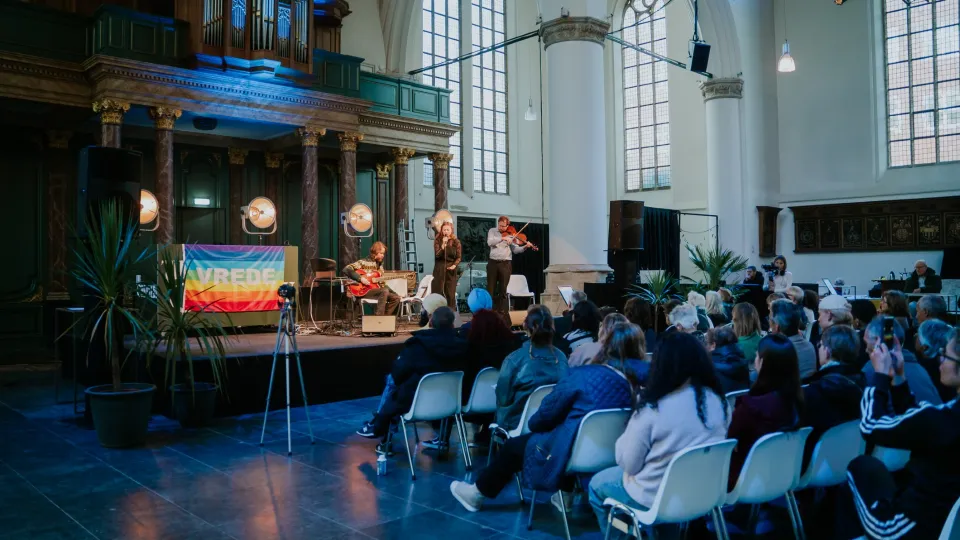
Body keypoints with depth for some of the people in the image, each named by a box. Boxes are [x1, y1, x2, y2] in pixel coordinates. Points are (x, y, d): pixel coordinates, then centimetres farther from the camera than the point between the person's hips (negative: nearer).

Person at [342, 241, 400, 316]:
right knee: (385, 291, -32)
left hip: (376, 289, 7)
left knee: (396, 298, -8)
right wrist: (360, 278, -23)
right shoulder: (364, 262, -7)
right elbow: (346, 269, -17)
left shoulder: (380, 264, 16)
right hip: (364, 291, -7)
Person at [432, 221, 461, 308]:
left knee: (451, 293, -1)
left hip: (450, 269, 0)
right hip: (439, 269, 0)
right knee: (438, 292, -1)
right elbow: (437, 255, -10)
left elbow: (458, 257, 2)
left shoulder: (456, 242, 2)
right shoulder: (437, 240, 1)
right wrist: (443, 245, -22)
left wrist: (454, 265, -16)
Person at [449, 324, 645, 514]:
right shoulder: (636, 381, -9)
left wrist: (533, 423, 10)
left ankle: (478, 493, 37)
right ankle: (565, 494, 38)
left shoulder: (584, 375, -20)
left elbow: (546, 414, -8)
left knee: (515, 445, 18)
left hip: (574, 453, -6)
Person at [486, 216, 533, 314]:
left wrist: (525, 247, -17)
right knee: (490, 289, 4)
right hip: (493, 263, 0)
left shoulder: (511, 234, 4)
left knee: (503, 290, 4)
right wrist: (503, 238, -24)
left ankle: (502, 312, 9)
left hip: (505, 264, 0)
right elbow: (490, 242, -14)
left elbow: (515, 250, 1)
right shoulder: (492, 231, 5)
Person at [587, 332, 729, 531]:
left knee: (597, 484, 21)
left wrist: (627, 435, 2)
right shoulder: (719, 401, -9)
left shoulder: (652, 409, -25)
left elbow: (628, 464, -15)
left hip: (659, 500, -6)